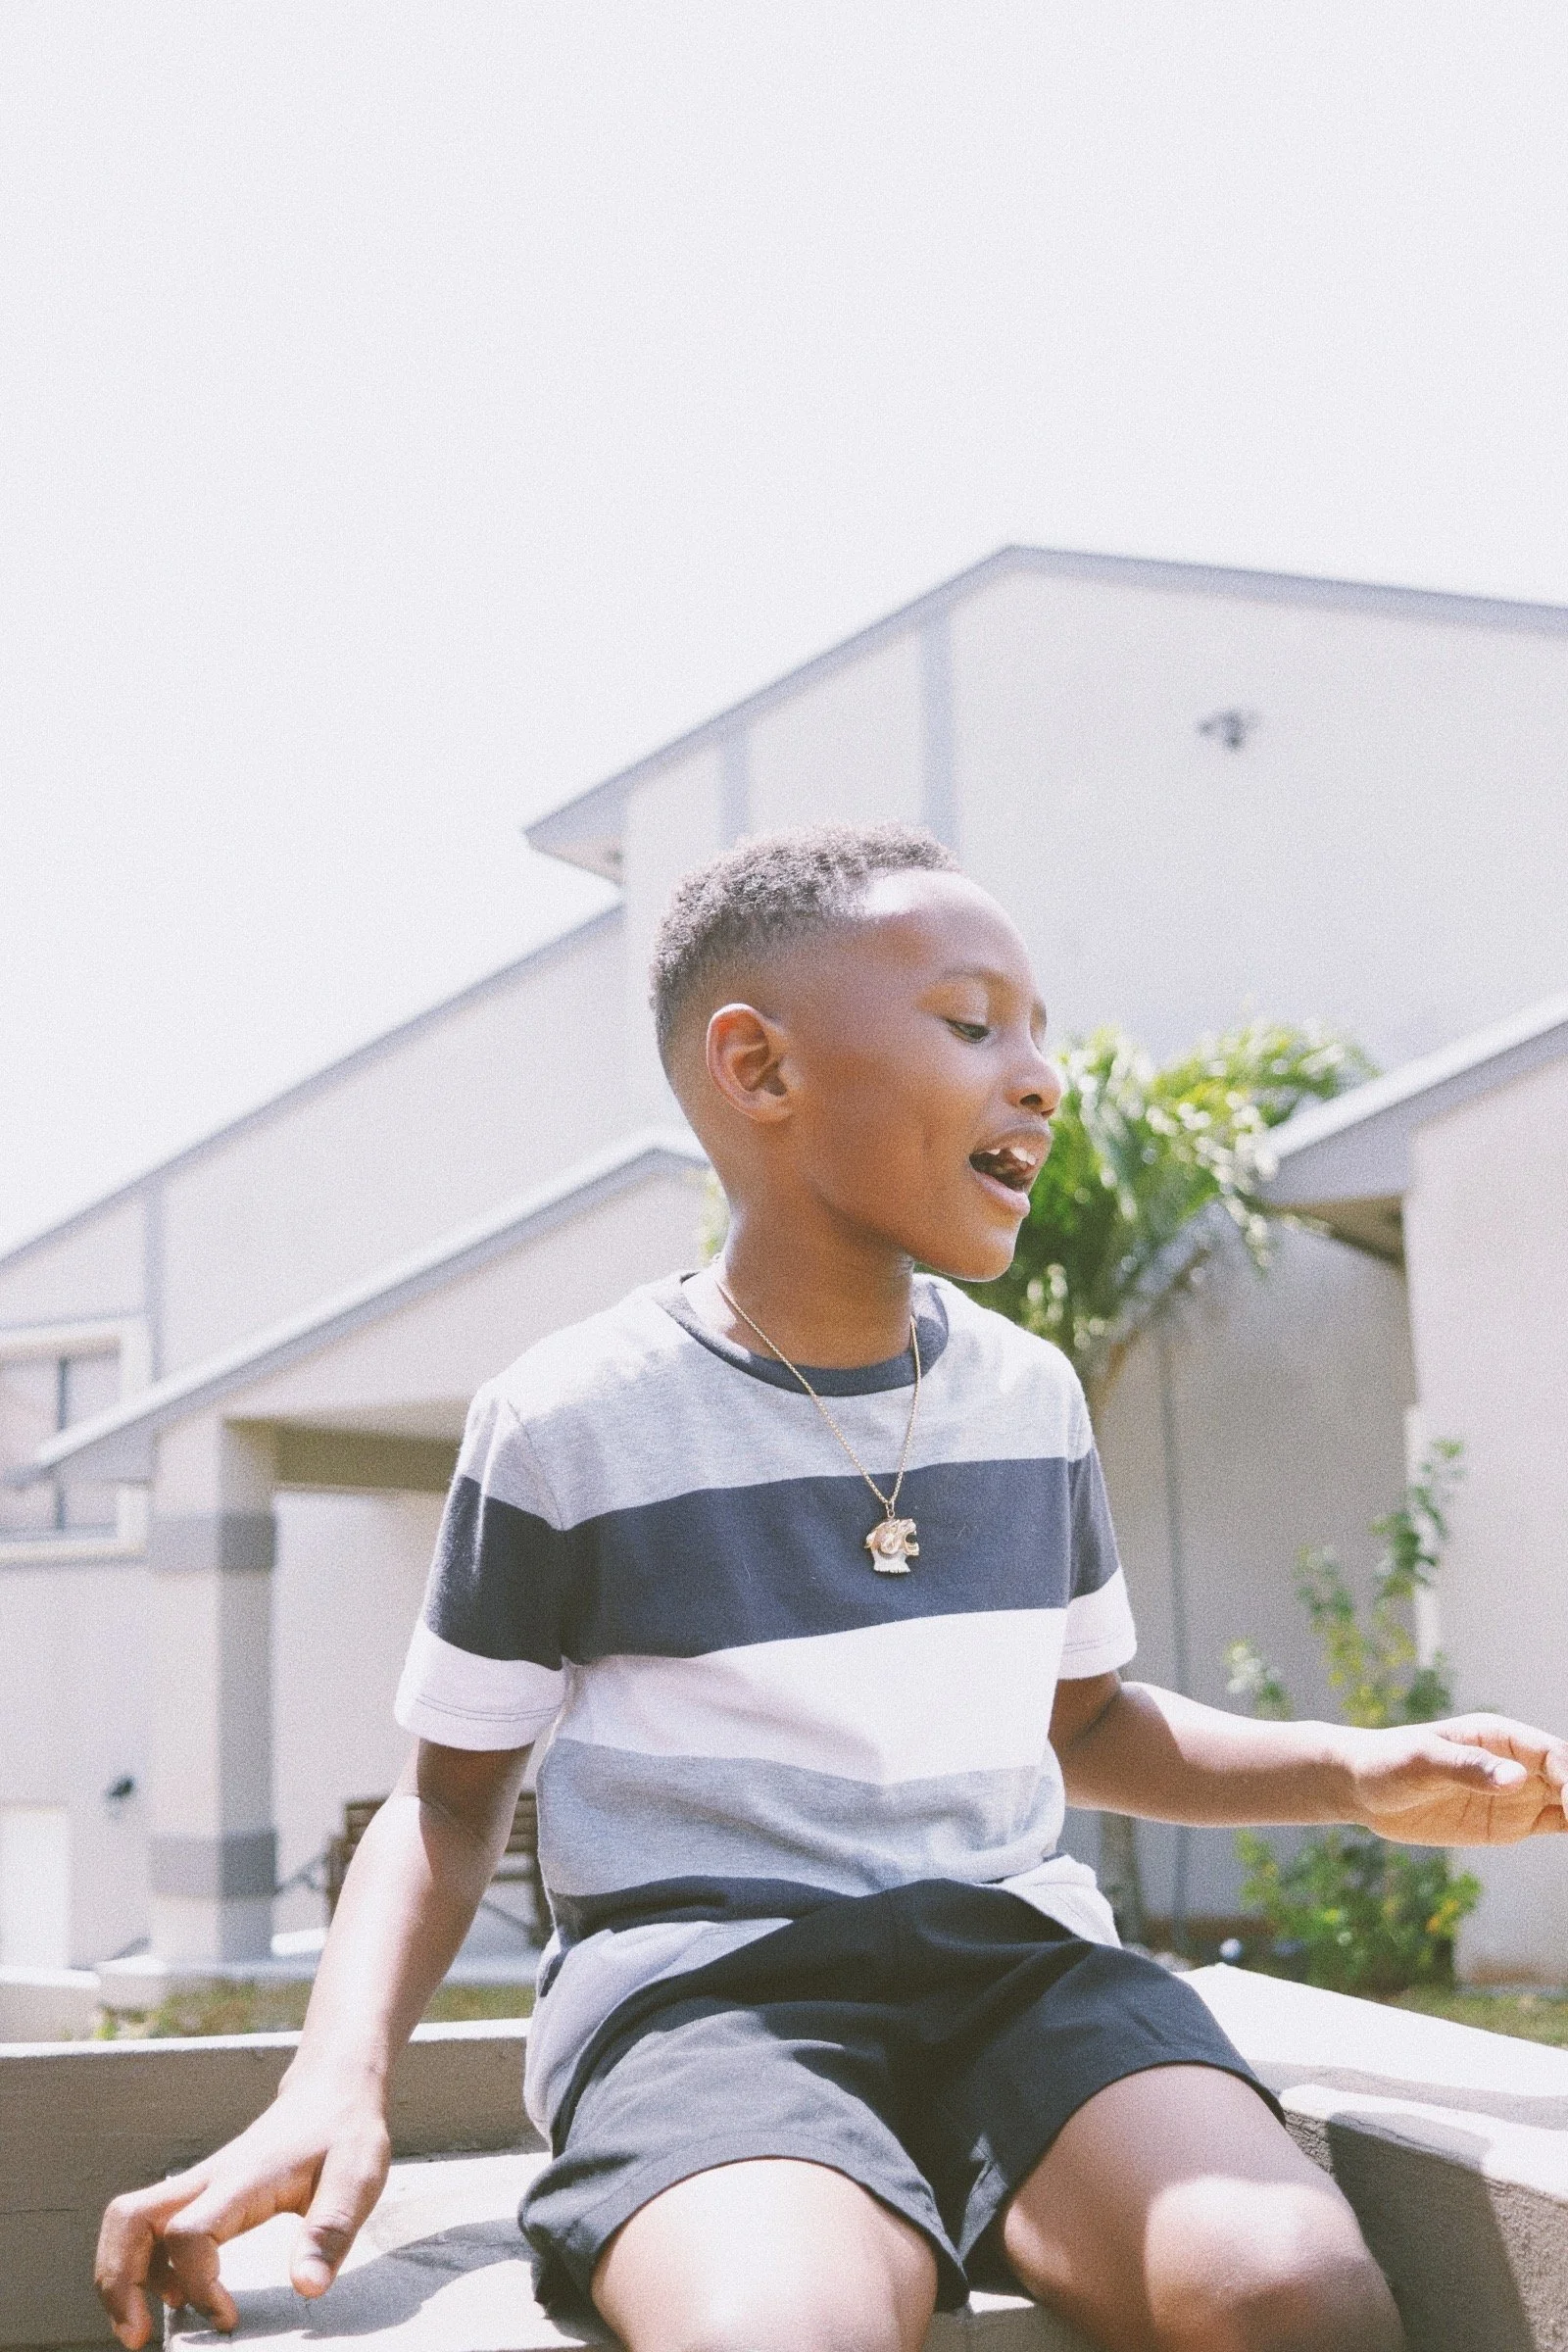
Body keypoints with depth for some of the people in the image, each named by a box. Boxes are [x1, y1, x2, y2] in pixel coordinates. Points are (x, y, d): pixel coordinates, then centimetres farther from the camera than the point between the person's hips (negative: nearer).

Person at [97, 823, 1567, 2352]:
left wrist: (1357, 1776, 10)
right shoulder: (568, 1423, -1)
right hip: (701, 1980, -4)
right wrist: (338, 2079, -12)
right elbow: (452, 1793, 7)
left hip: (1014, 1952, 4)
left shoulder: (1029, 1396, 12)